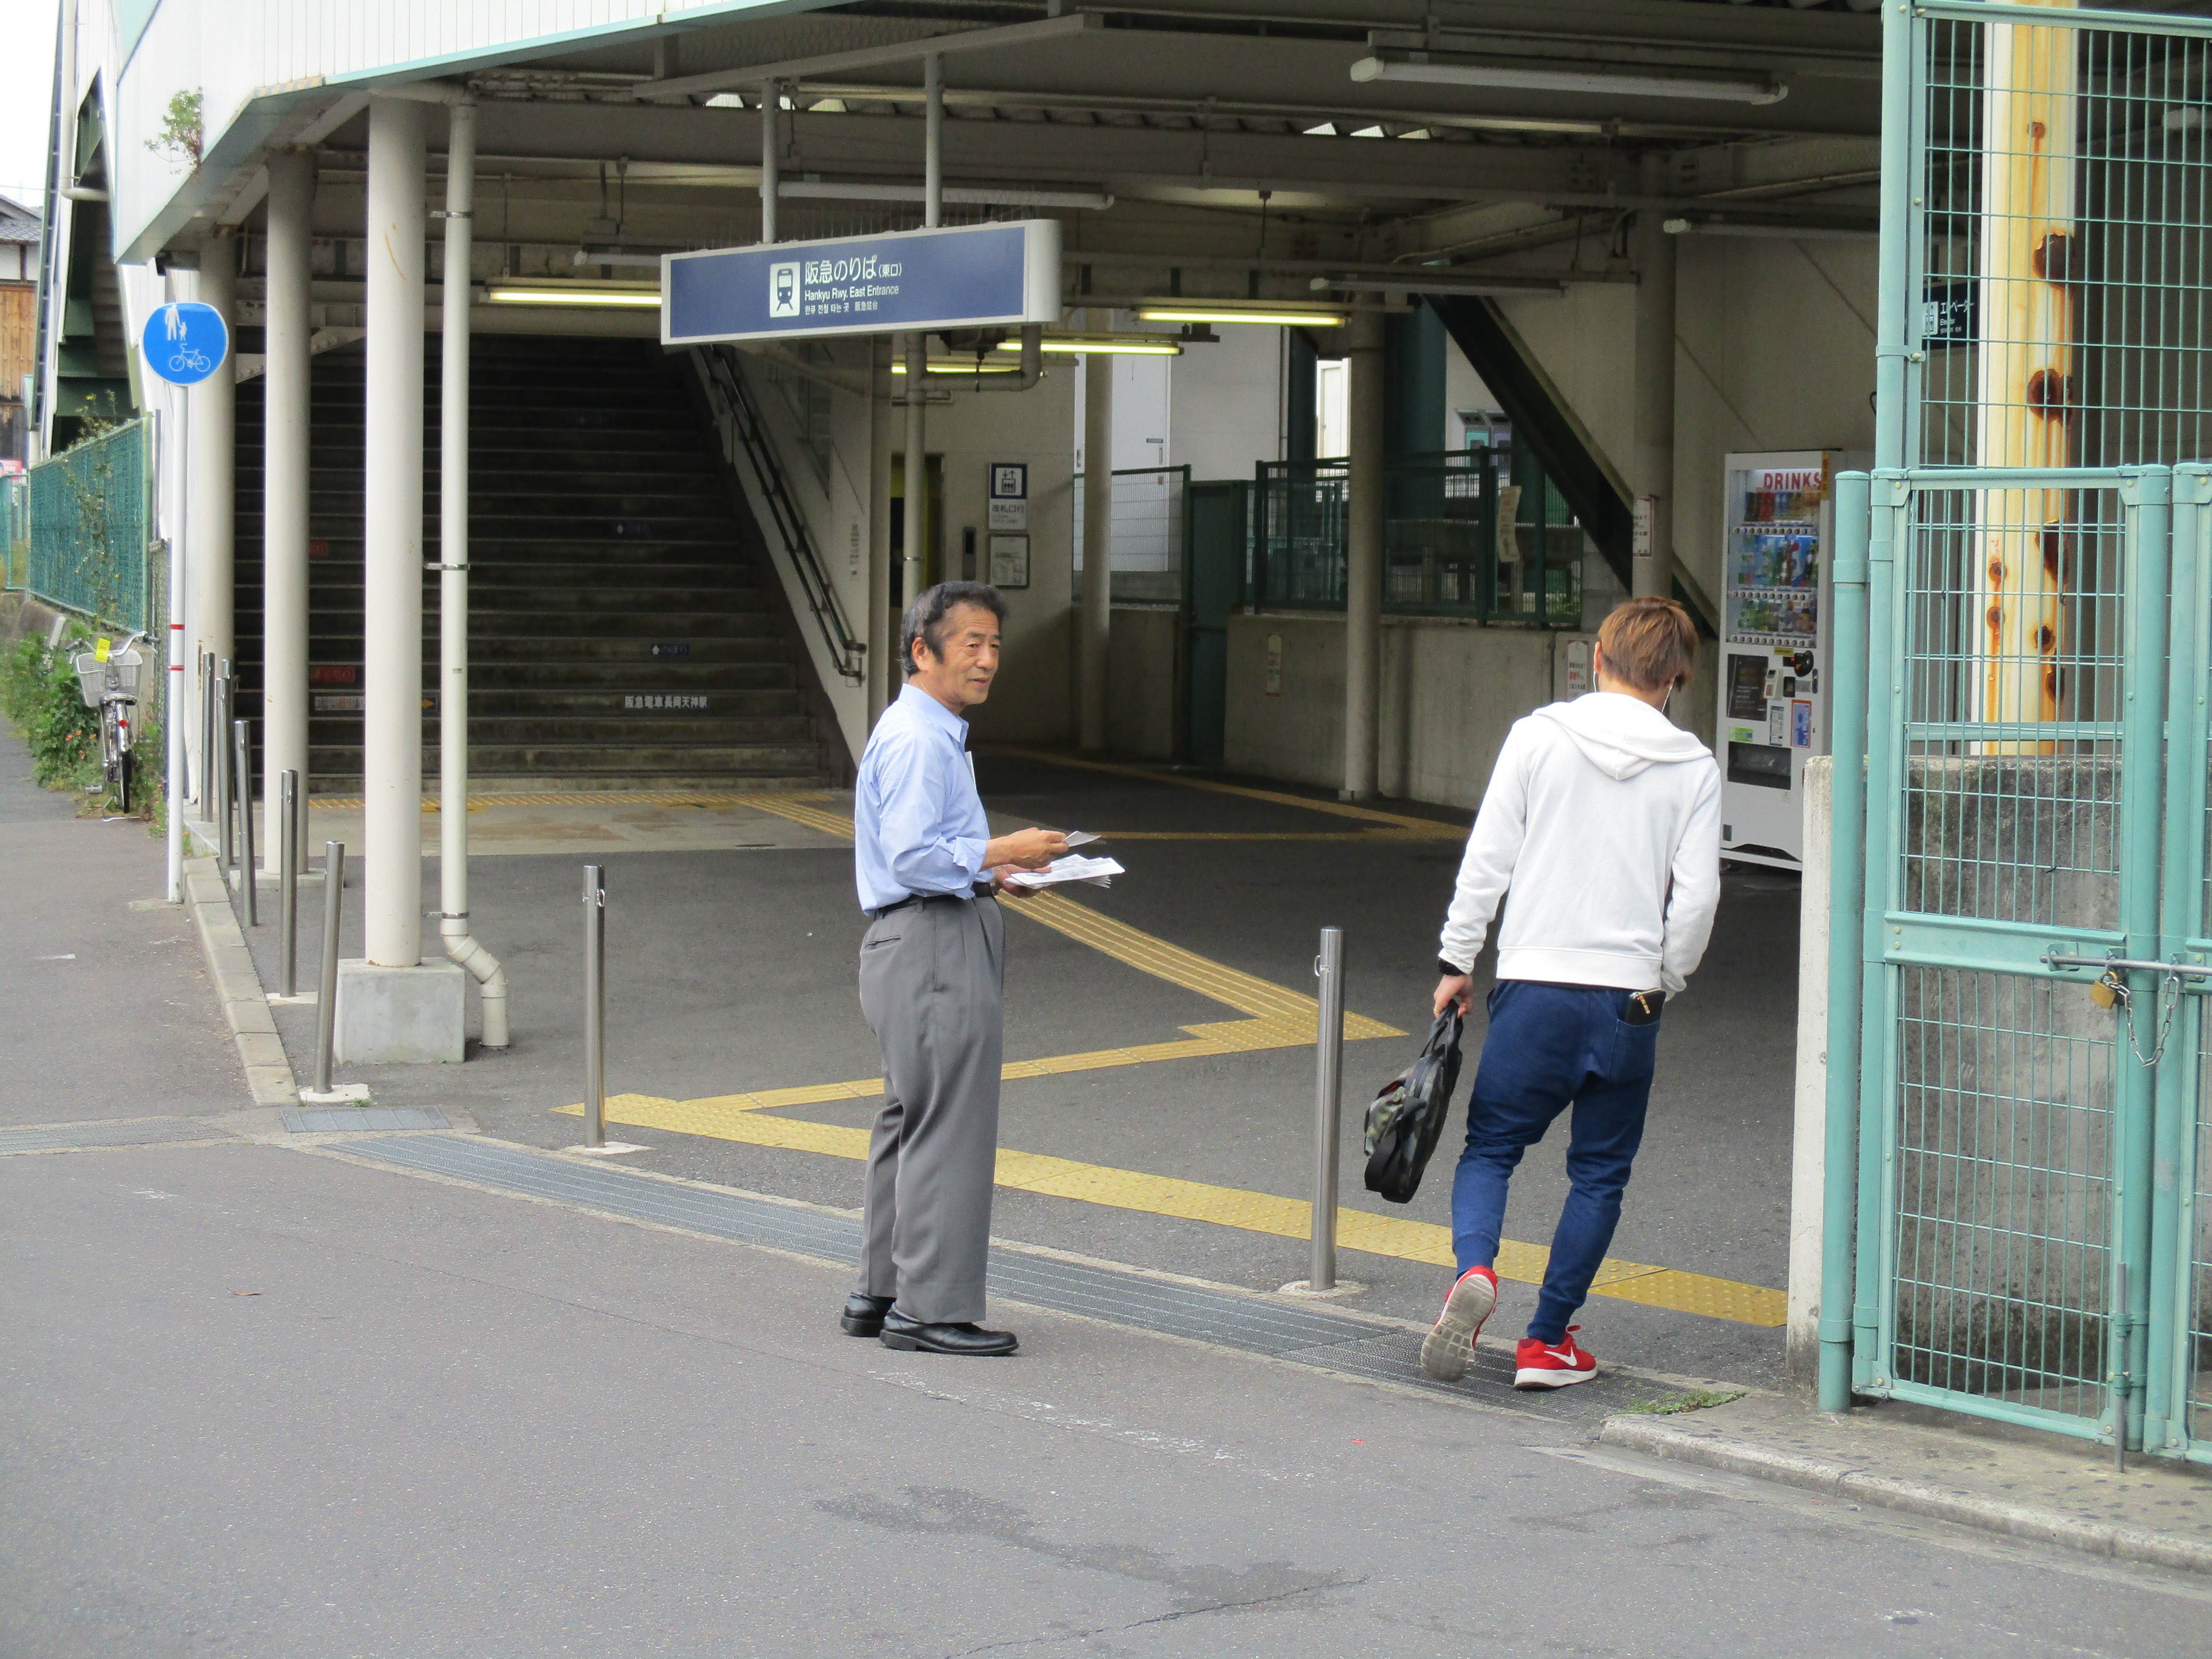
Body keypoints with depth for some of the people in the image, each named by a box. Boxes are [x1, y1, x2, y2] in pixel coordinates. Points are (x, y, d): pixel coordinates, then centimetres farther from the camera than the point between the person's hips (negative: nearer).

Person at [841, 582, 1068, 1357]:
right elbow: (913, 856, -22)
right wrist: (1001, 852, -17)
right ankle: (930, 1307, -3)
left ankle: (880, 1293, 24)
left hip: (916, 946, 12)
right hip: (935, 945, -12)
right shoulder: (916, 740, -15)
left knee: (911, 1120, 16)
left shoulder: (934, 735, 19)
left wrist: (993, 871, 14)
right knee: (949, 1127, -7)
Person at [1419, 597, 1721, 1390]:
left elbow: (1486, 860, -2)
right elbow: (1696, 898, -1)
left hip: (1535, 988, 0)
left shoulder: (1538, 737, -1)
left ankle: (1475, 1268, -15)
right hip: (1629, 1000, 0)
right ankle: (1547, 1342, 12)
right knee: (1599, 1173, 12)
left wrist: (1456, 960, 8)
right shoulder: (1694, 768, 0)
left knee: (1491, 1145, 12)